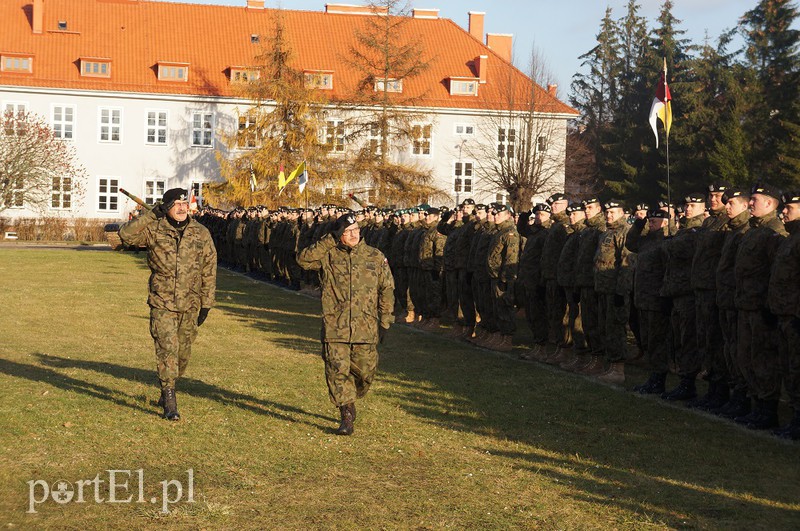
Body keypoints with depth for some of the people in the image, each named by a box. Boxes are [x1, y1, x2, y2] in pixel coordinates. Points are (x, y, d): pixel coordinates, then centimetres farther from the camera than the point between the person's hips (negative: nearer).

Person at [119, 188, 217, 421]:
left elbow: (209, 271, 7)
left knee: (183, 353, 10)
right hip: (162, 303, -3)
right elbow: (126, 234, -18)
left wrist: (206, 303, 5)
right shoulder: (154, 230, -2)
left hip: (190, 305, 3)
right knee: (167, 349, -12)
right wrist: (152, 215, -20)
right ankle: (170, 403, -8)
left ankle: (166, 392, 32)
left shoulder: (201, 234, 3)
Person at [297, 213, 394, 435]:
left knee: (365, 372, 8)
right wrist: (329, 240, -13)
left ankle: (351, 400, 38)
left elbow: (387, 290, 9)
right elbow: (303, 259, -13)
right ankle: (347, 416, 2)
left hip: (366, 329, 1)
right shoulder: (328, 255, 3)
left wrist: (385, 322, 5)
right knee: (337, 371, -7)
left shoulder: (376, 257, 6)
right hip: (335, 327, -1)